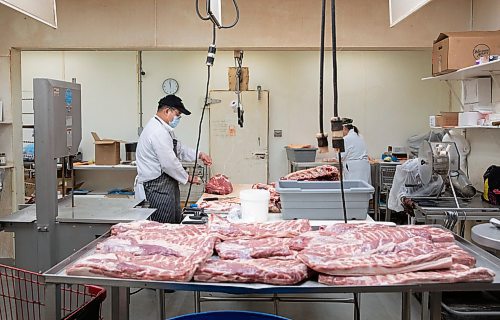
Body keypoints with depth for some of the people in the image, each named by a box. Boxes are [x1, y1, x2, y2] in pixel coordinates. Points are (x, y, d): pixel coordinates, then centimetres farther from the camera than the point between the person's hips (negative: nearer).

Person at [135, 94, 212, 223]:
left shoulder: (164, 129, 16)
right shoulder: (158, 132, -20)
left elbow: (179, 148, 27)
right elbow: (169, 163, -22)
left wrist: (199, 155, 14)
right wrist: (188, 178, -8)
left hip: (168, 183, 11)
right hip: (159, 187, -11)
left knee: (176, 224, 15)